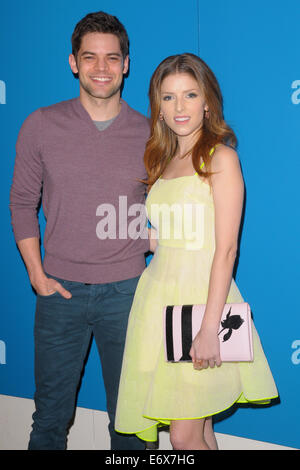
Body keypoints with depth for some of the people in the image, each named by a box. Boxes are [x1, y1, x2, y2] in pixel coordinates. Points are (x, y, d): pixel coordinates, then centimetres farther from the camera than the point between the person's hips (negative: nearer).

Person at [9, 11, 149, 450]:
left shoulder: (149, 134, 1)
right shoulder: (41, 125, 0)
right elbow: (22, 203, 4)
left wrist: (149, 243, -5)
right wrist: (36, 274, -1)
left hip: (125, 291, 0)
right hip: (60, 290, 0)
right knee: (51, 412, 13)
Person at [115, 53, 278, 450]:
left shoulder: (220, 157, -6)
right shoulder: (162, 161, 14)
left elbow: (226, 248, -14)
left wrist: (210, 327, -19)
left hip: (200, 296, -6)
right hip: (158, 294, 6)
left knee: (186, 436, -2)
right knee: (198, 431, 12)